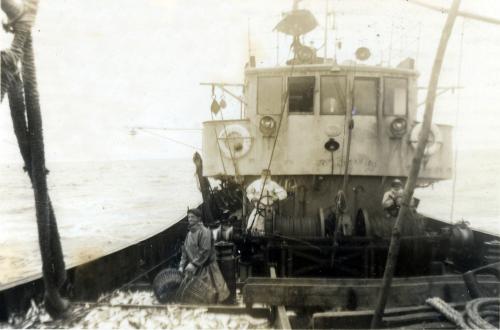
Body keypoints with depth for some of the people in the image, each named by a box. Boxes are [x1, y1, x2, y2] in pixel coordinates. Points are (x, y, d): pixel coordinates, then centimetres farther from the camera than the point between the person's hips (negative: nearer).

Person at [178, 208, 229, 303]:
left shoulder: (204, 231, -12)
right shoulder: (189, 233, 12)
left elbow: (205, 251, -20)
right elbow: (185, 251, 14)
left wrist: (194, 264, -21)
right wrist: (182, 266, 4)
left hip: (206, 268, -7)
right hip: (193, 269, 7)